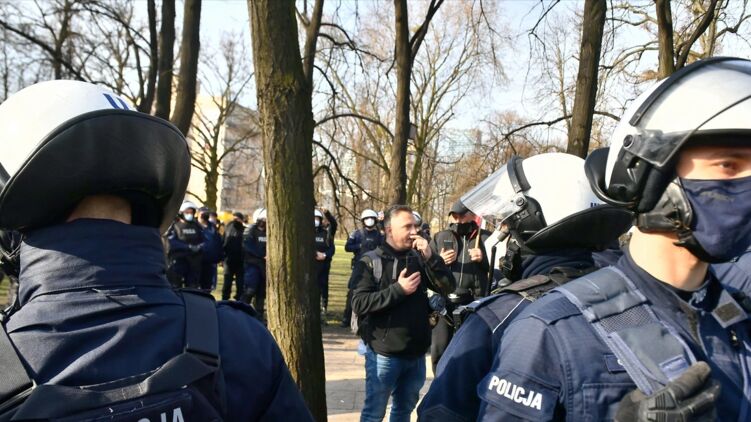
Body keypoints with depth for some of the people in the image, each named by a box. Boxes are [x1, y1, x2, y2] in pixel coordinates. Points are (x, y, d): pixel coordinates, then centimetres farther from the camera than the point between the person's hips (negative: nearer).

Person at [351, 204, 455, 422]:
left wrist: (430, 257, -14)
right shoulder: (370, 262, -8)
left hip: (416, 352, 5)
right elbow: (359, 304, -17)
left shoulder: (418, 258, 6)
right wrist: (398, 289, -22)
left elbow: (448, 286, 0)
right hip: (384, 353, -5)